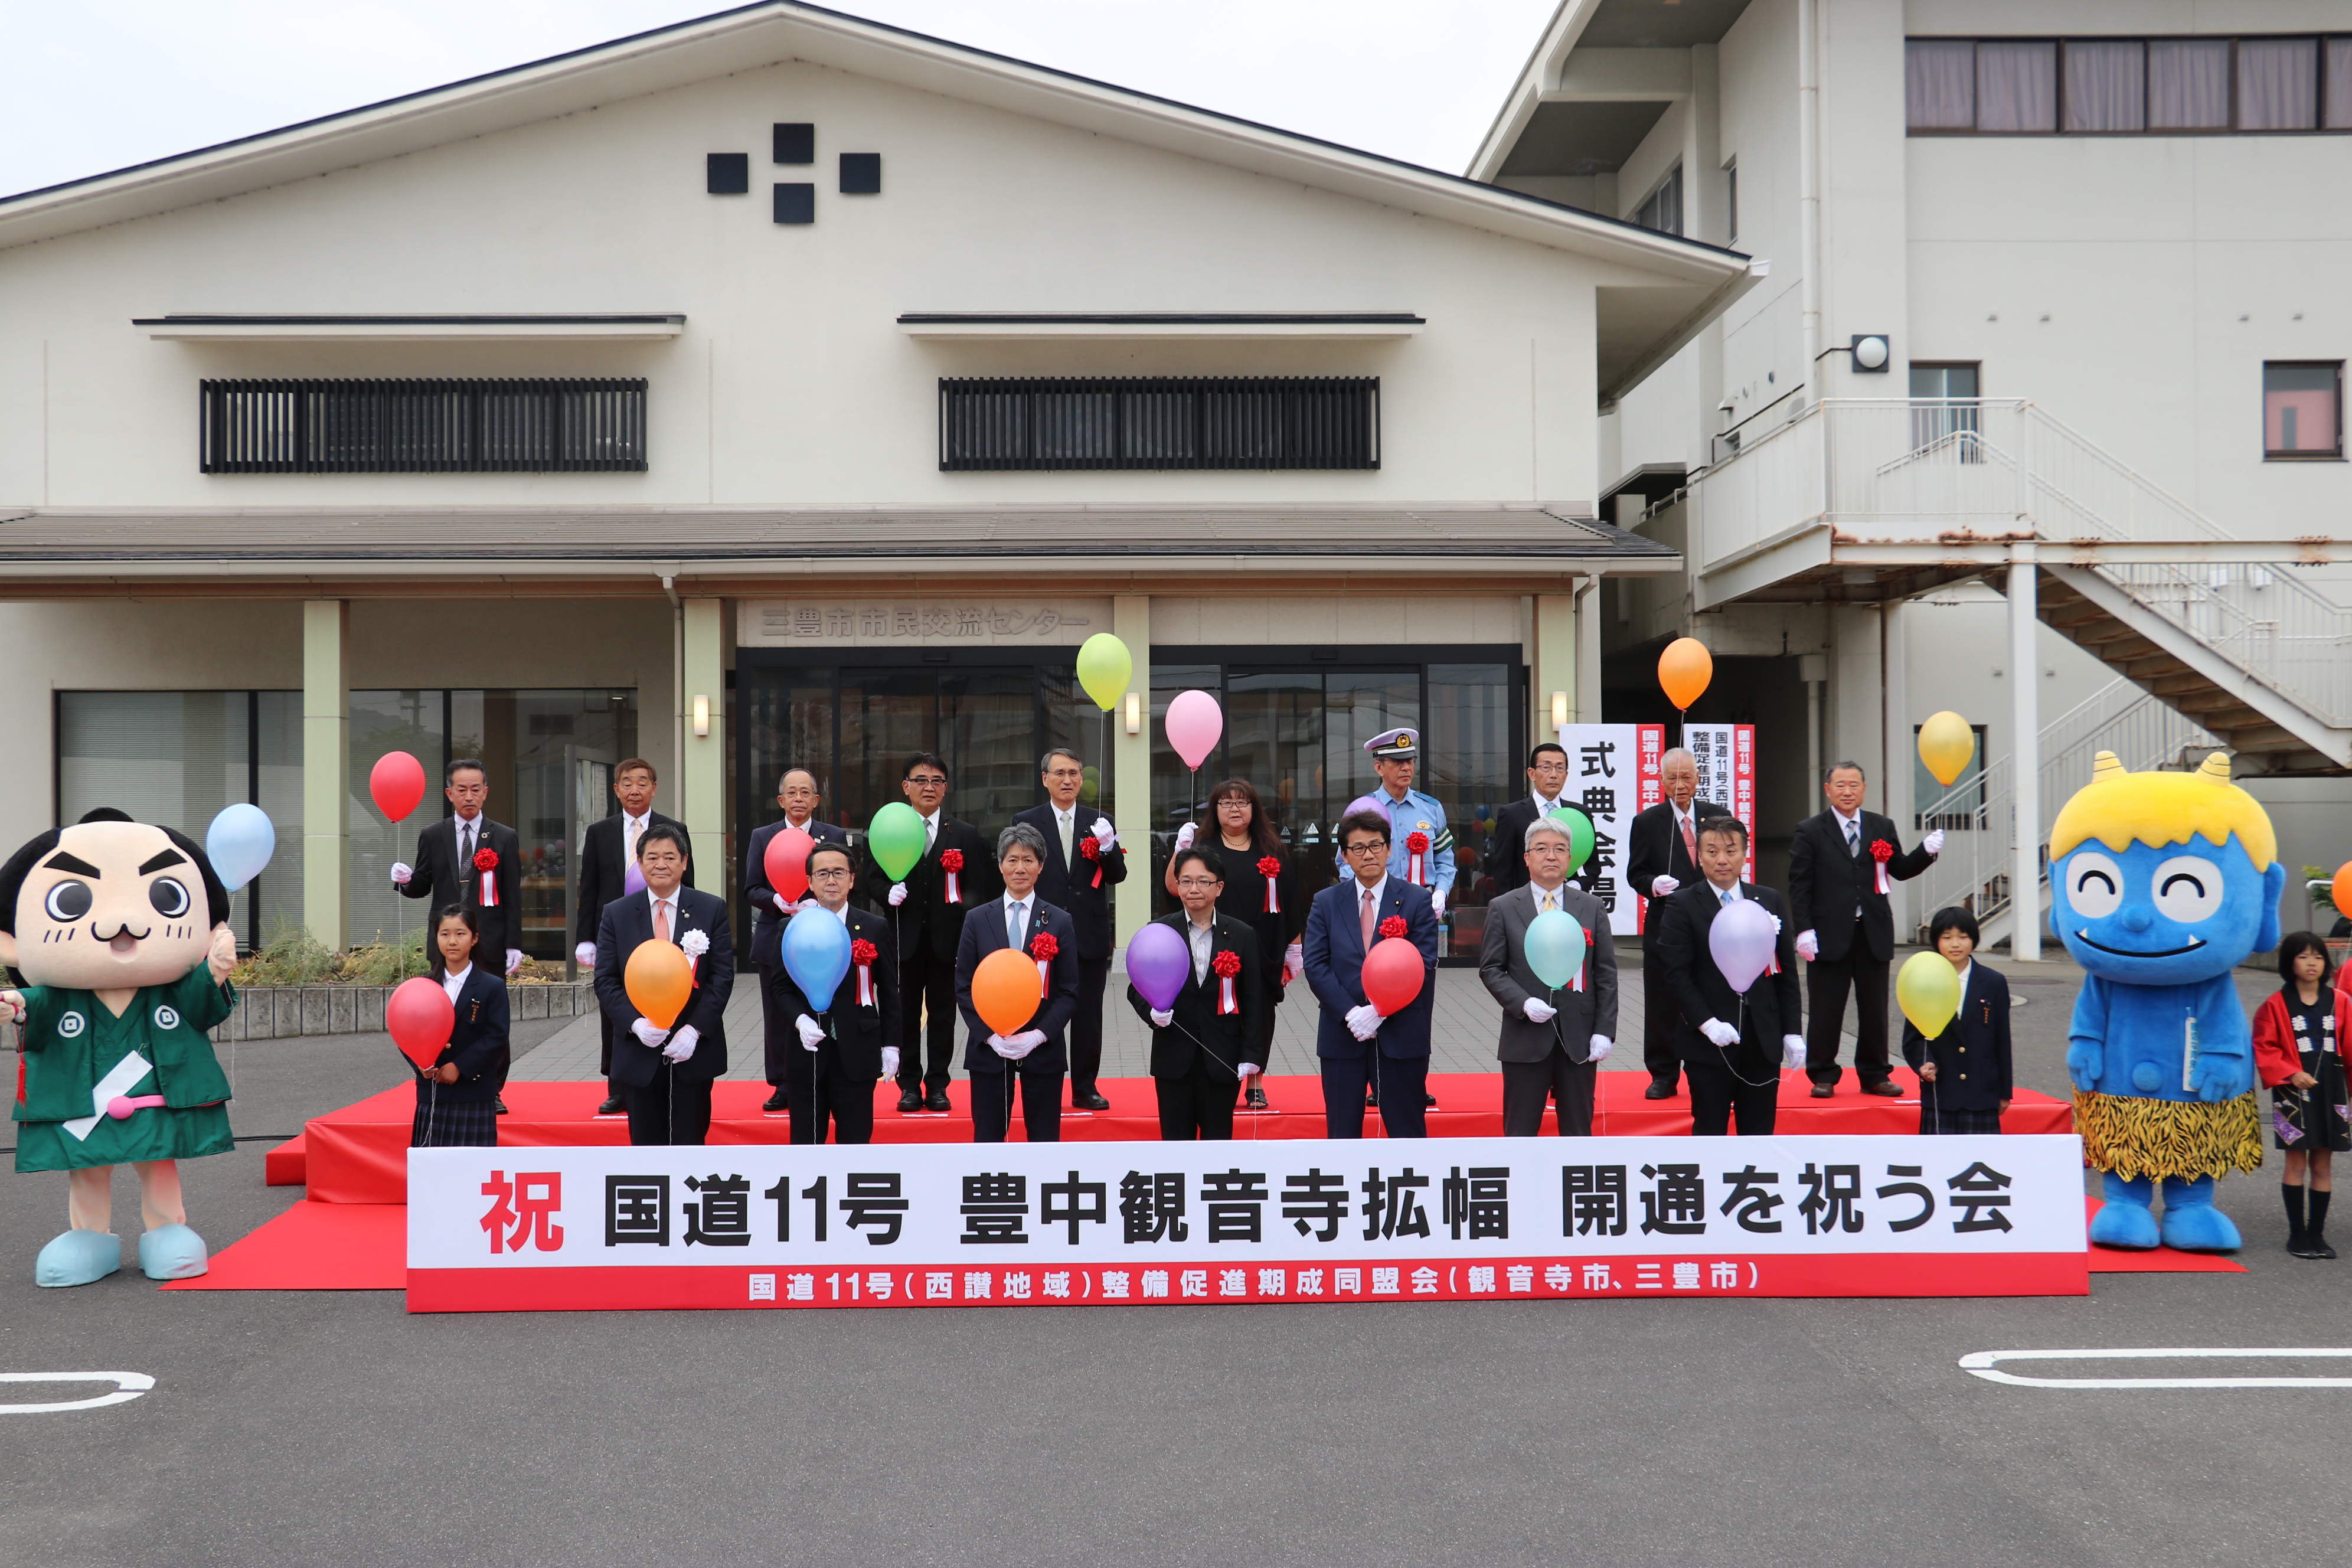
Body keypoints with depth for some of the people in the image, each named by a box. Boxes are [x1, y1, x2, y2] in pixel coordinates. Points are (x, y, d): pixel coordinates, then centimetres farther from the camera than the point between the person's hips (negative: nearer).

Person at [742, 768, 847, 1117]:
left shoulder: (835, 836, 7)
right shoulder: (762, 837, 10)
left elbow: (845, 888, 3)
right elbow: (751, 890, 5)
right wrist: (778, 900, -14)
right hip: (775, 941, 2)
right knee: (777, 1018, 4)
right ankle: (782, 1086, 13)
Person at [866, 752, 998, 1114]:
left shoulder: (966, 836, 6)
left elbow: (979, 887, 3)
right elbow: (873, 879, 5)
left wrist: (966, 902, -17)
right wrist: (888, 892, -16)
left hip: (947, 938, 0)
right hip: (905, 938, 0)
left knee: (943, 1015, 5)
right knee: (906, 1014, 6)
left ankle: (937, 1085, 14)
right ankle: (910, 1085, 16)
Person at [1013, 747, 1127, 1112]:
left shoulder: (1099, 824, 8)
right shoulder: (1026, 822, 3)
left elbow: (1117, 876, 4)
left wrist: (1109, 848, -16)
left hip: (1090, 937, 2)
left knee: (1088, 1018, 7)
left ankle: (1085, 1089, 17)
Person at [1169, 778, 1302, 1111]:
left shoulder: (1272, 851, 7)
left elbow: (1291, 902, 8)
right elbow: (1174, 887, -7)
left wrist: (1294, 949, 6)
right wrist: (1182, 849, -20)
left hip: (1262, 953, 1)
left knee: (1259, 1015, 7)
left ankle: (1256, 1083, 19)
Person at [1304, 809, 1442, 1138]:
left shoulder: (1417, 900, 3)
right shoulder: (1325, 903, 8)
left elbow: (1423, 965, -5)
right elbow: (1316, 966, -1)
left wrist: (1379, 1010, -15)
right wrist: (1350, 1013, -14)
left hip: (1401, 1036, -1)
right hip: (1341, 1037, 2)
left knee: (1408, 1134, 4)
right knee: (1342, 1136, 6)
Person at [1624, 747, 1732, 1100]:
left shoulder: (1718, 817, 8)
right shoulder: (1647, 822, 2)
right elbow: (1635, 874, 3)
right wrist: (1652, 885, -20)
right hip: (1664, 924, -1)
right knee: (1662, 1004, 2)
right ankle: (1663, 1076, 11)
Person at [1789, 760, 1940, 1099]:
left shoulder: (1882, 827, 11)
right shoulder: (1810, 832, 0)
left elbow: (1900, 870, 12)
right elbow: (1799, 885, -4)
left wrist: (1926, 852, -6)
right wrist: (1804, 930, -12)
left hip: (1874, 933, 3)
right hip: (1830, 934, -3)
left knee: (1874, 1008, 9)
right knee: (1825, 1010, 3)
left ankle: (1874, 1076, 20)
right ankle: (1823, 1077, 13)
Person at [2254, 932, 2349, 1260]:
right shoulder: (2276, 1005, -3)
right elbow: (2263, 1048, -2)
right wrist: (2290, 1074, -14)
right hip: (2293, 1093, -3)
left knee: (2323, 1164, 7)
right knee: (2297, 1162, 0)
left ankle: (2317, 1233, 16)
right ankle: (2297, 1234, 8)